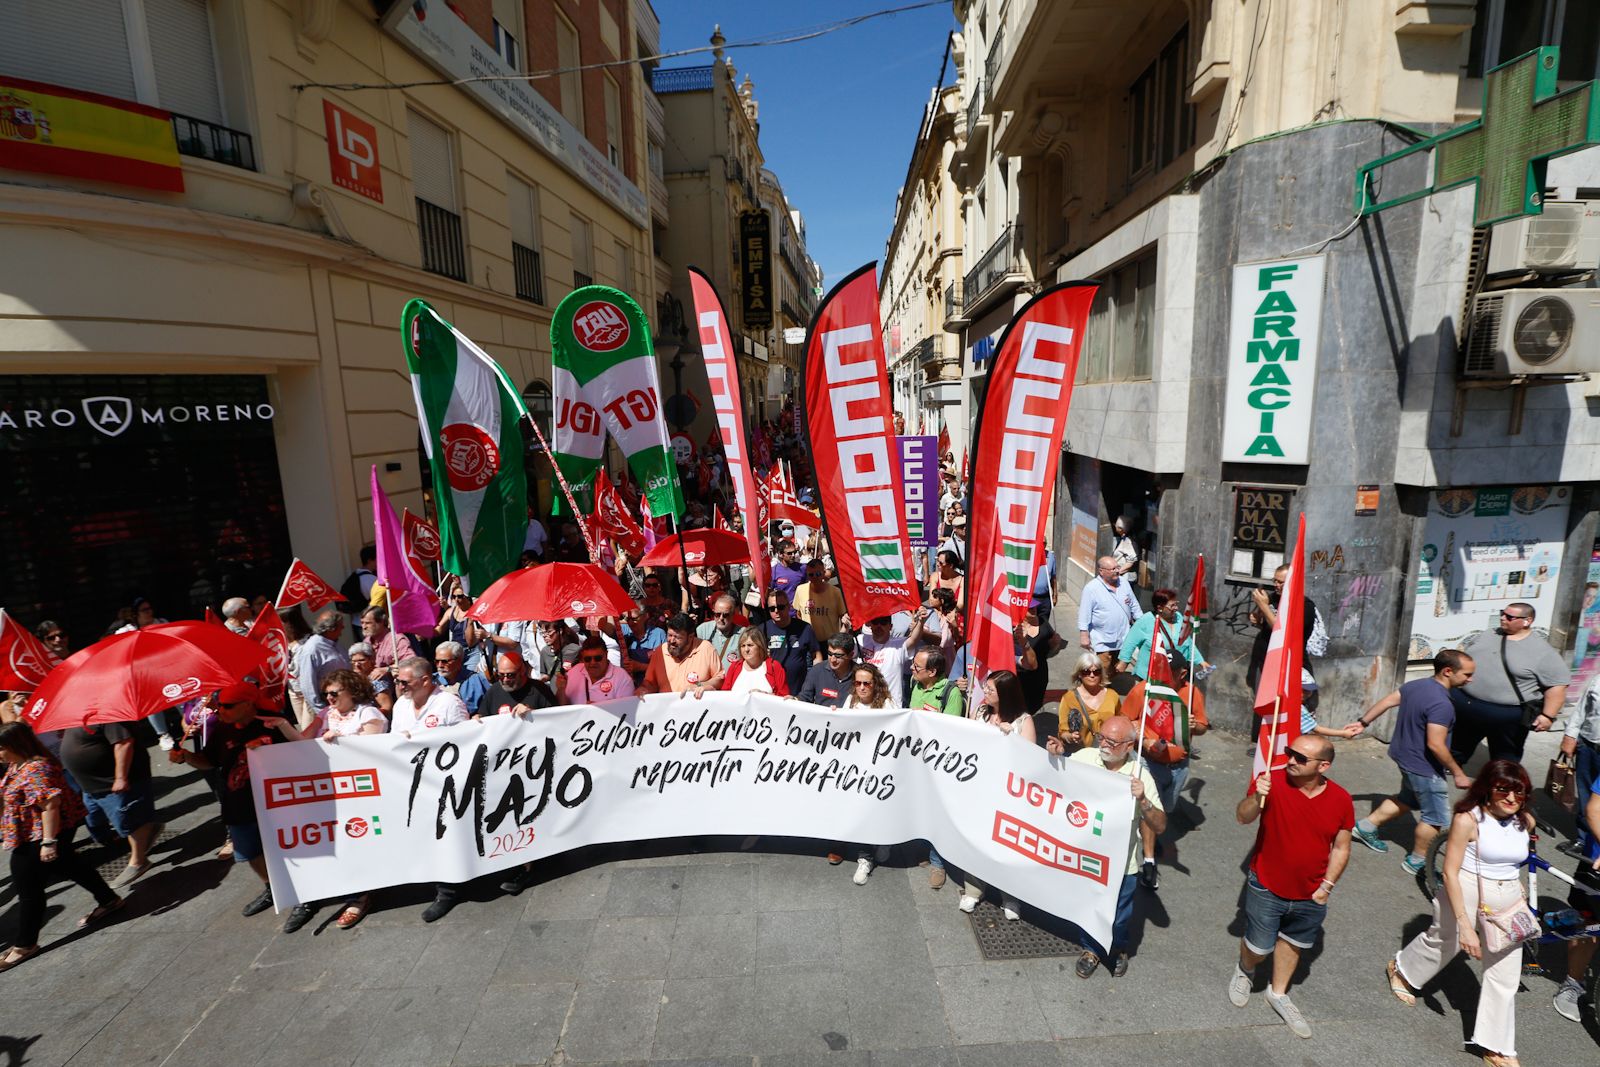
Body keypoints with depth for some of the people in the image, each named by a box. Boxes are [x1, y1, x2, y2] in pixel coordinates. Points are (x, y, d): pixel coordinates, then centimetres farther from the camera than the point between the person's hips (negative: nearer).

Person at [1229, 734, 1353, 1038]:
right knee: (1259, 947, 10)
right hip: (1267, 888, -3)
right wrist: (1256, 798, -47)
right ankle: (1244, 971, 44)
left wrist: (1327, 886, -3)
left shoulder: (1341, 800, -12)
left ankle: (1278, 993, 47)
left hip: (1310, 897, 3)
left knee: (1292, 944, 23)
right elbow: (1242, 818, -28)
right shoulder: (1272, 781, -22)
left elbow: (1341, 848, 0)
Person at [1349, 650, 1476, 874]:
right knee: (1436, 818, 9)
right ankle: (1417, 861, 23)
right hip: (1424, 767, -9)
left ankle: (1366, 827, 33)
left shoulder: (1416, 685, -2)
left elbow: (1387, 701, 9)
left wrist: (1363, 722, 20)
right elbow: (1435, 745, -29)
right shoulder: (1442, 704, -29)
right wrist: (1458, 773, -17)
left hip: (1405, 757, 9)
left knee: (1407, 799, 28)